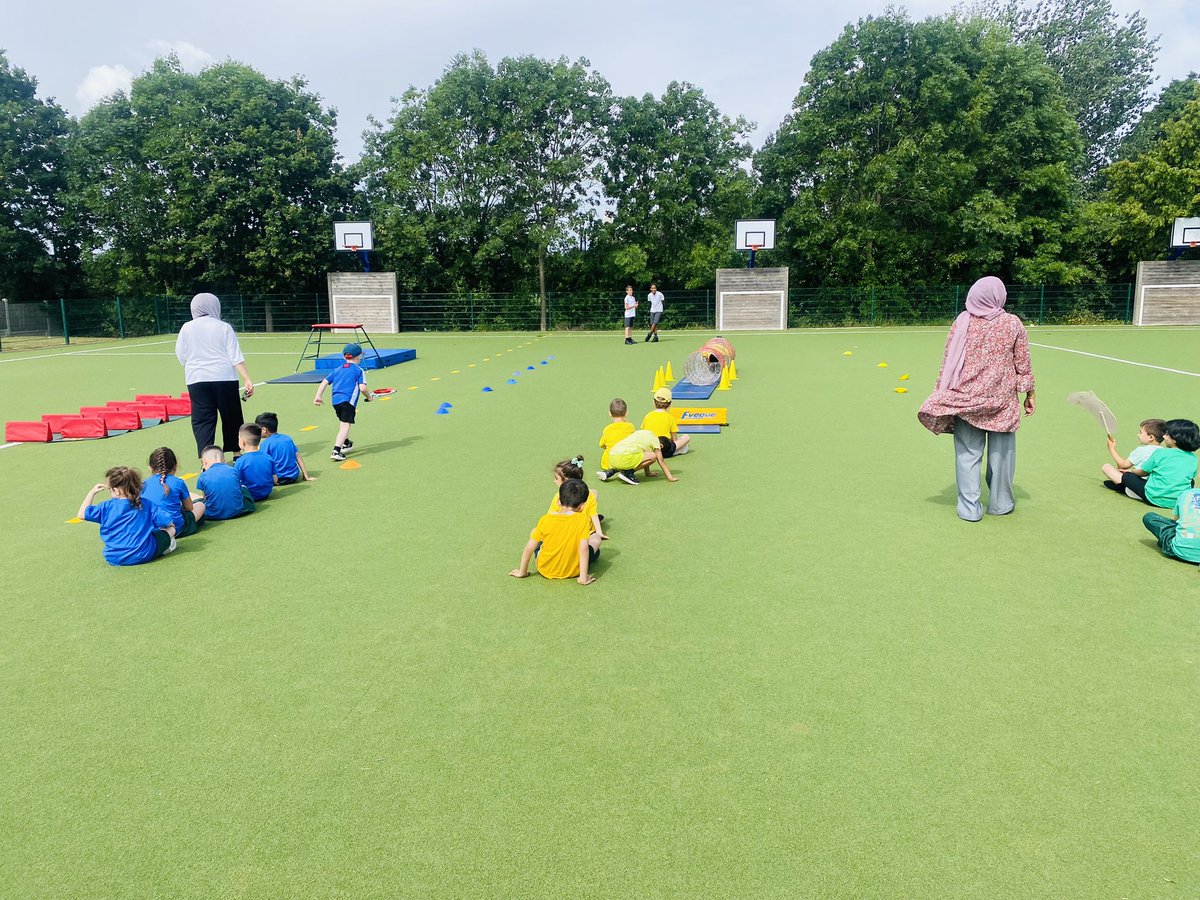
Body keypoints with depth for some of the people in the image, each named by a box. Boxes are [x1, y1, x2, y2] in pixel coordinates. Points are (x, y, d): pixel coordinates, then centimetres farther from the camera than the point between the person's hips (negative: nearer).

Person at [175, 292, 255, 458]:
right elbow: (236, 357, -7)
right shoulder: (224, 327, -1)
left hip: (197, 380, 1)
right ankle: (236, 453, 23)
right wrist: (248, 380, -9)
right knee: (231, 417, 13)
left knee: (203, 420, 2)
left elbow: (181, 357, 8)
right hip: (225, 378, -1)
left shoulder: (187, 328, 2)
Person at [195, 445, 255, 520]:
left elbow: (206, 498, 8)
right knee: (243, 489, 27)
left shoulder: (203, 476, 0)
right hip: (237, 511, 0)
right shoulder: (233, 470, 4)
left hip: (215, 515, 0)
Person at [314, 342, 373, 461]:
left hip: (335, 400, 7)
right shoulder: (359, 370, 4)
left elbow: (324, 382, 13)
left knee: (344, 422, 29)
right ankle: (336, 451, -25)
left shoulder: (337, 370, 20)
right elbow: (362, 388, -7)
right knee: (345, 425, -11)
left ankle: (346, 443, 46)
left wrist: (318, 396, 13)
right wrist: (369, 397, 10)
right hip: (348, 400, -7)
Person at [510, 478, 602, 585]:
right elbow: (583, 548, -24)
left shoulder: (545, 519, -13)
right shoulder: (582, 520, -17)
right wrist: (583, 577, -20)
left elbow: (529, 547, -10)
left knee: (534, 532, 24)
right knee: (596, 538, 20)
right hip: (573, 571, 1)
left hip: (545, 571, -1)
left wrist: (522, 571, 1)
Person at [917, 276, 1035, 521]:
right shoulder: (1013, 324, -3)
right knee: (1000, 453, 13)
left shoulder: (963, 322, -3)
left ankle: (969, 508, 7)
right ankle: (1000, 503, 25)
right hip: (1001, 400, 0)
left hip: (965, 399, 0)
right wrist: (1029, 394, 13)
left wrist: (943, 392, 9)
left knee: (967, 453, 5)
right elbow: (1023, 365, 2)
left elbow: (948, 361, 0)